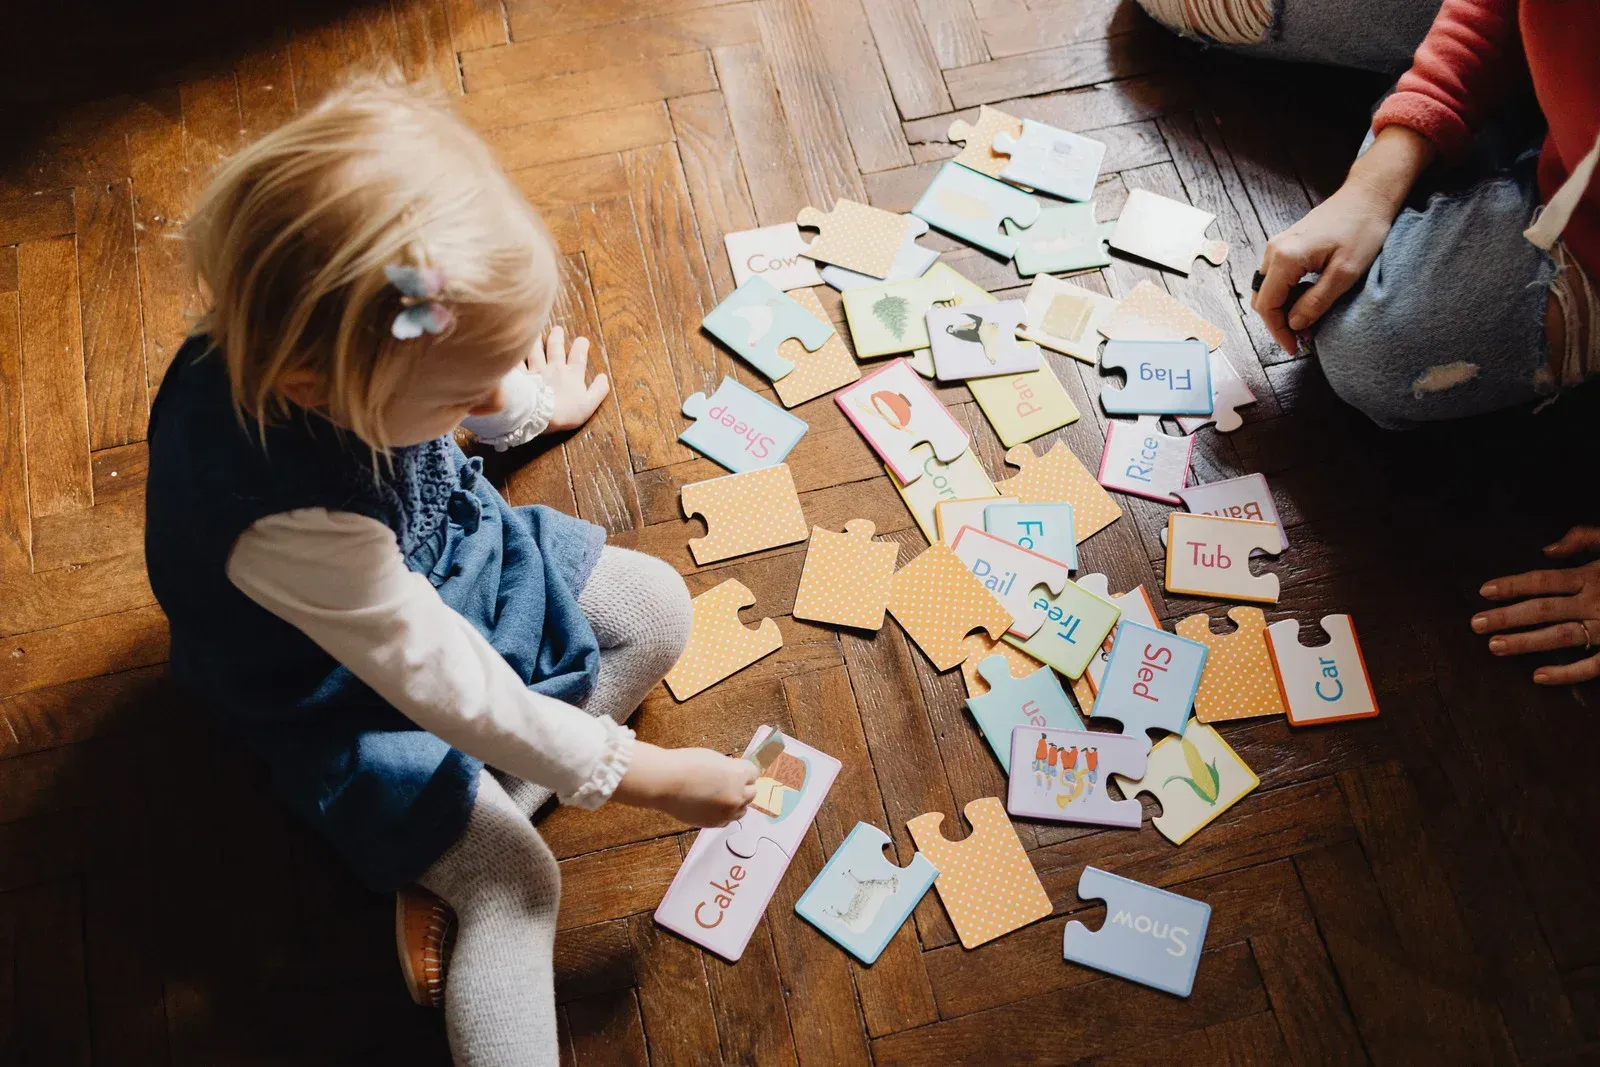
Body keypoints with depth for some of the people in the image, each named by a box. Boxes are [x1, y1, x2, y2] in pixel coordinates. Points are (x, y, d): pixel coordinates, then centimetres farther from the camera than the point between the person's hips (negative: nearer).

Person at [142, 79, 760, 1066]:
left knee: (656, 611, 3)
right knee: (518, 883, -13)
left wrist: (536, 406, 24)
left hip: (448, 559, 8)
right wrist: (638, 776, -23)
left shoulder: (318, 333, -25)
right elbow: (446, 686, -33)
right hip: (358, 704, -7)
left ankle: (450, 852, -1)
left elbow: (485, 387, 2)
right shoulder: (290, 523, -44)